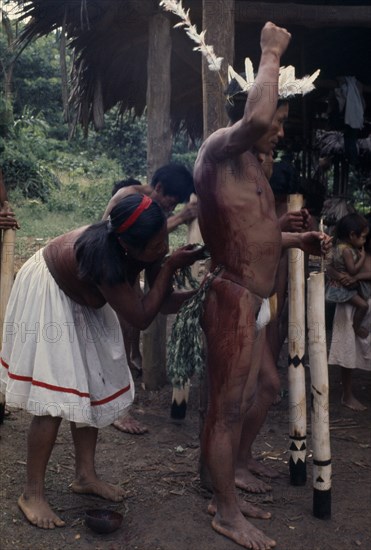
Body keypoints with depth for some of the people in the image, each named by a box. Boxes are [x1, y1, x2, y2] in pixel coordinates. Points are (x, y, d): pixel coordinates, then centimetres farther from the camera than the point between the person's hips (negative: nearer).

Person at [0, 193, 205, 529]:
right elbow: (141, 317, -34)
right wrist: (170, 266, -34)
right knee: (56, 396, -11)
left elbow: (163, 300, -9)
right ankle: (32, 493, 5)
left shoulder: (148, 248, -19)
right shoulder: (102, 256, -41)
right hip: (47, 296, -8)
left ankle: (85, 475, 23)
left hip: (83, 302, 8)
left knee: (93, 385, 9)